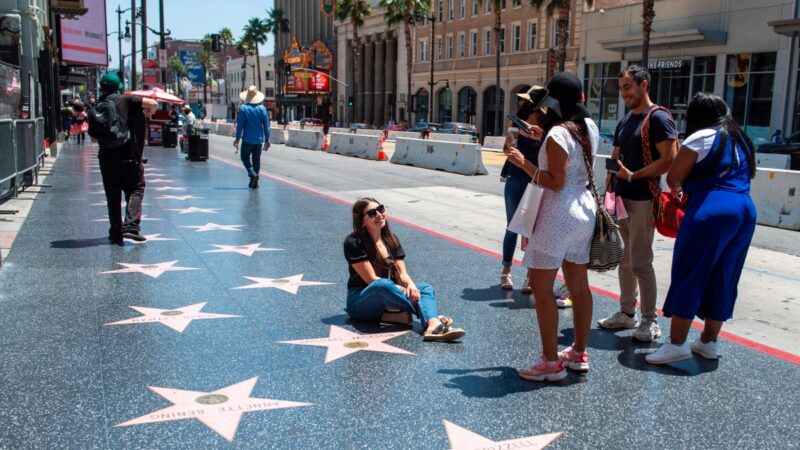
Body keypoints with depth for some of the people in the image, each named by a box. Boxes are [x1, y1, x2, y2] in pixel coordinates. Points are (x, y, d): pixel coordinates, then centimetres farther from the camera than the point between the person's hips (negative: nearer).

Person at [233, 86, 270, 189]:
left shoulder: (243, 108, -7)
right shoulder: (262, 109, 1)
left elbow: (240, 125, -8)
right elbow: (266, 126, 2)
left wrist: (238, 138, -2)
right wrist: (267, 140, 8)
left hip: (247, 139, -3)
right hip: (259, 139, 3)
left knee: (245, 157, 11)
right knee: (256, 159, 10)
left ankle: (252, 174, -14)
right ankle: (254, 183, 12)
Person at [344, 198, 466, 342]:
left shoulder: (391, 240, 9)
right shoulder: (354, 243, -11)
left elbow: (402, 273, 2)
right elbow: (371, 279, -16)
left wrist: (411, 285, -21)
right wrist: (402, 290, -21)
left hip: (387, 301, 6)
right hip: (360, 301, -6)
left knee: (425, 288, -16)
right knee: (383, 285, -37)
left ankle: (432, 326, -49)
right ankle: (434, 317, -30)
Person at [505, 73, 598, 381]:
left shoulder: (557, 134, -17)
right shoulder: (588, 127, 5)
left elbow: (556, 183, -20)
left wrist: (524, 164, -15)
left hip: (558, 215, -8)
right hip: (585, 210, 9)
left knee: (541, 287, -1)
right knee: (579, 286, 15)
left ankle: (551, 363, 3)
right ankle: (579, 354, 27)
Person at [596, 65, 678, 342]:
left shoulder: (658, 118, -10)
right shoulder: (624, 122, 15)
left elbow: (669, 160, -17)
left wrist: (633, 175, -17)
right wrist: (608, 191, 8)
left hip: (643, 200, -8)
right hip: (622, 199, 8)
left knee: (640, 262, -5)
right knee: (625, 260, 13)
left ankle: (650, 321, 6)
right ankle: (627, 313, 24)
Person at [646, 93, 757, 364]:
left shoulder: (702, 137, -2)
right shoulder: (741, 140, 20)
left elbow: (673, 177, -4)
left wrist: (678, 188, 19)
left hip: (710, 210, -8)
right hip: (745, 210, 8)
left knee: (687, 275, -2)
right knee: (723, 279, 12)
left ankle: (677, 344, -2)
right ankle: (708, 342, 20)